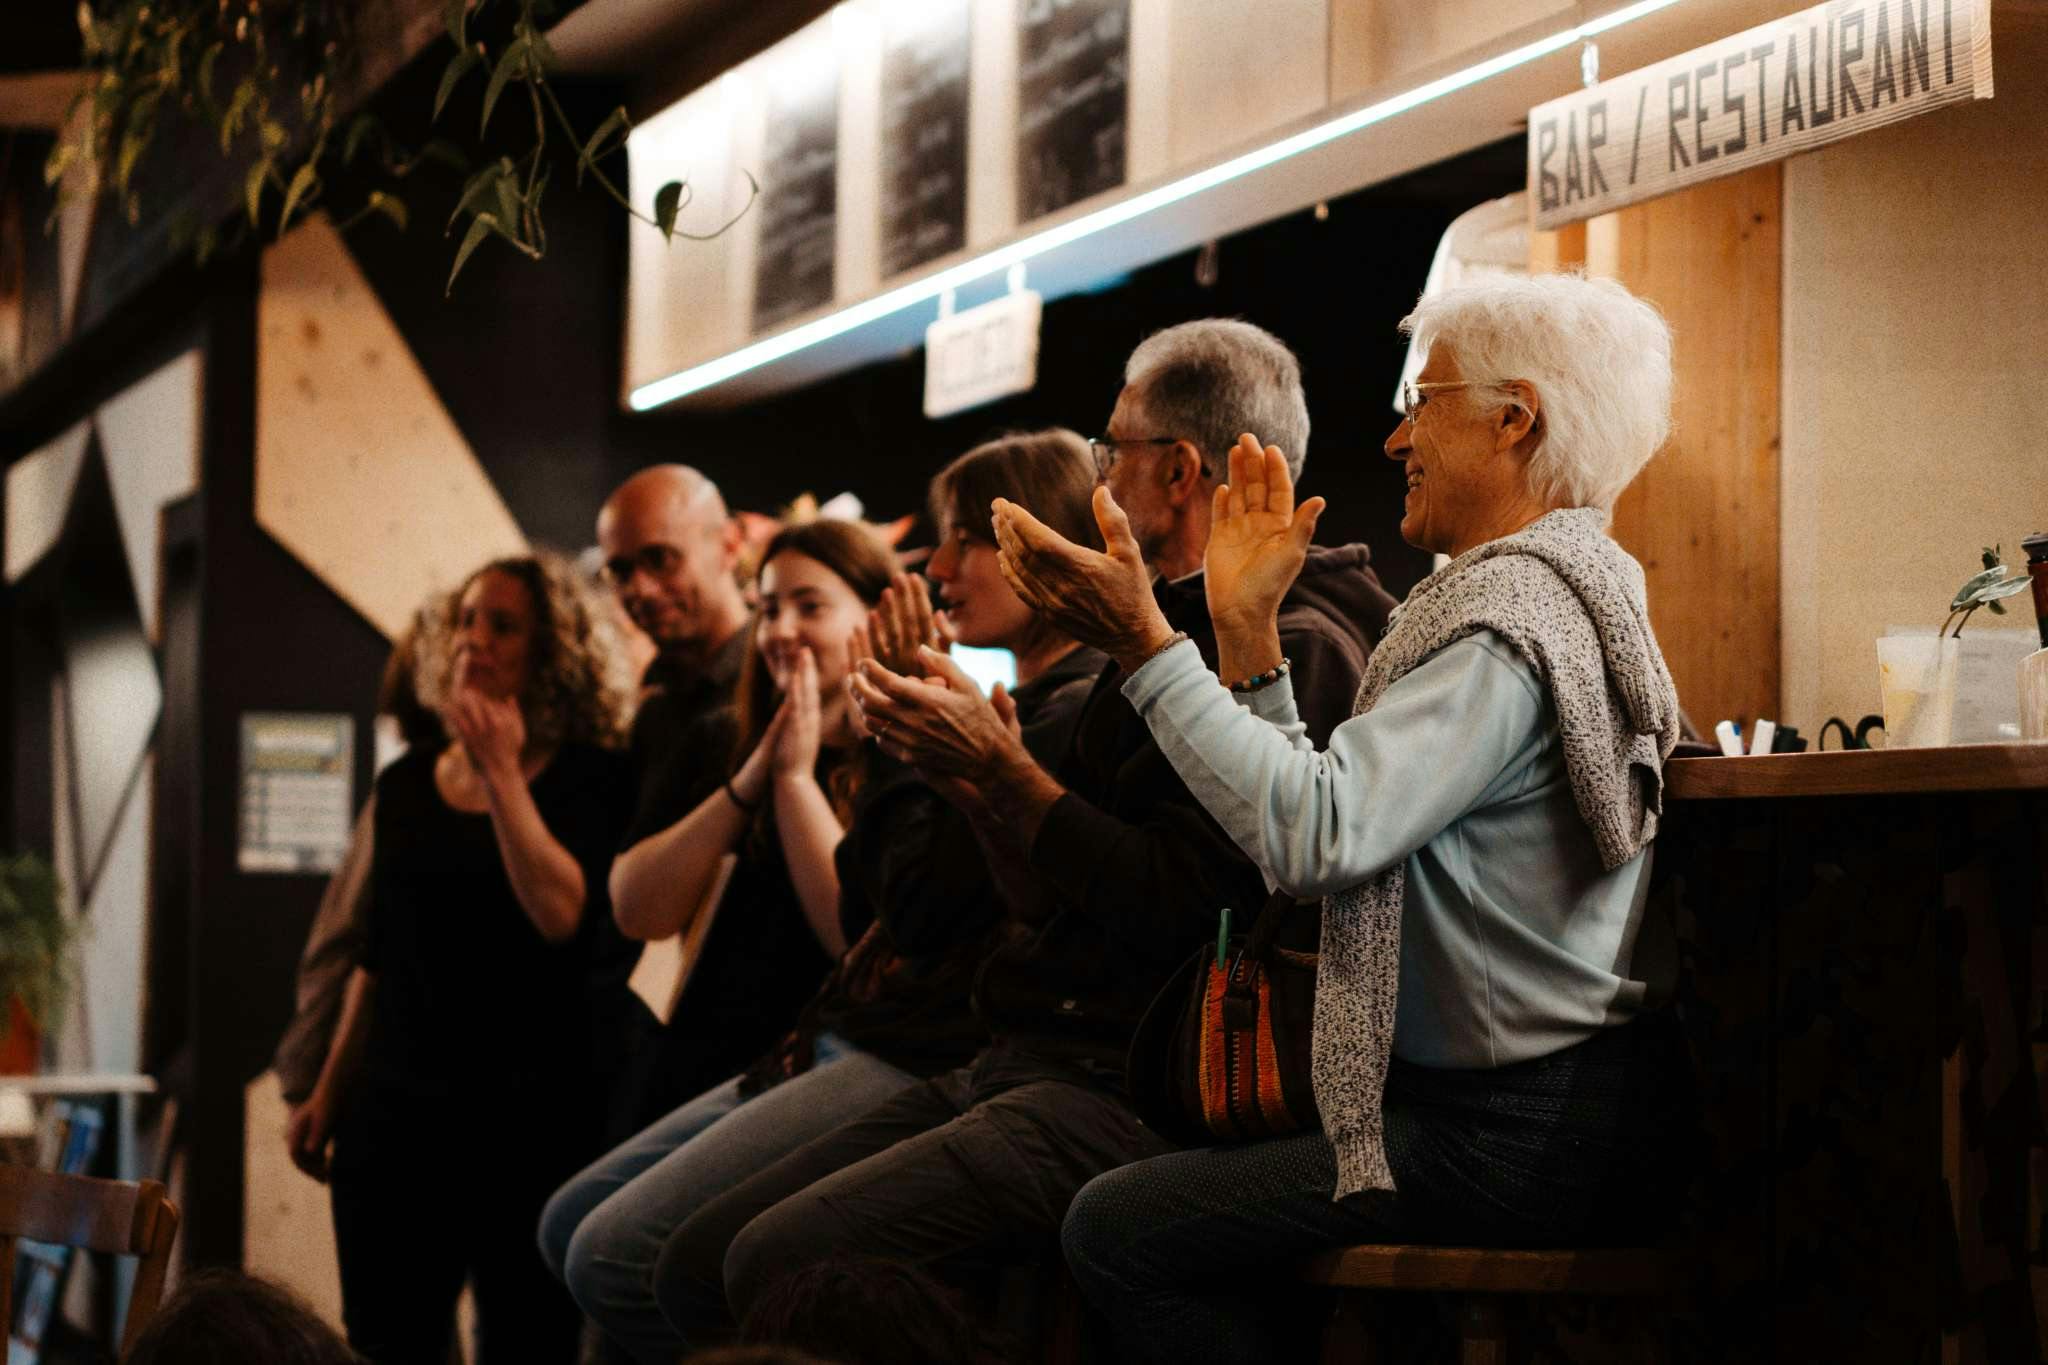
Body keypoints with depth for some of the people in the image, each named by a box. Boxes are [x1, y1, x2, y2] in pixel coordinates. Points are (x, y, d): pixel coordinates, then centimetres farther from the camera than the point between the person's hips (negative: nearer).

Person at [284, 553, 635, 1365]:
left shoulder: (589, 779, -3)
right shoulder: (408, 785, 12)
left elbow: (563, 916, -19)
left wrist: (502, 774, -16)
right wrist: (328, 1093, 16)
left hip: (527, 1115, -5)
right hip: (394, 1111, 5)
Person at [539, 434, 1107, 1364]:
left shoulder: (1078, 715, -12)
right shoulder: (1020, 705, 20)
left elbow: (925, 897, -19)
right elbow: (864, 911, 17)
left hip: (923, 1065, -11)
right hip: (856, 1040, 11)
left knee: (613, 1254, -19)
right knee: (573, 1224, 9)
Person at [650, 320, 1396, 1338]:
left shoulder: (1293, 650, -11)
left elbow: (1178, 904, -21)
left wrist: (1002, 770, -12)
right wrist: (965, 764, 12)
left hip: (1128, 1098, -10)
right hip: (1013, 1064, 10)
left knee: (781, 1261, -25)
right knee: (699, 1260, 0)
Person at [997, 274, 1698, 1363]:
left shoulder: (1517, 617, -17)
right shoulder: (1538, 593, 18)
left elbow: (1313, 830, -27)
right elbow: (1315, 828, 15)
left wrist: (1145, 645, -22)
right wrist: (1244, 629, 11)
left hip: (1530, 1144, -11)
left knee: (1118, 1228, -10)